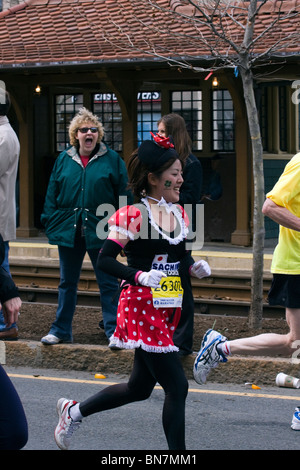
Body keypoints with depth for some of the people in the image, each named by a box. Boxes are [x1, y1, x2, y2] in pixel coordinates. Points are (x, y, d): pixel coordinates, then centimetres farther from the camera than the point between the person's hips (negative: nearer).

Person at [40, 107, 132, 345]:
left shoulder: (112, 159, -1)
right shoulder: (64, 160, 7)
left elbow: (124, 195, -2)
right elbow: (52, 194, 10)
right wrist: (50, 222, 2)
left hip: (100, 231, -3)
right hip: (69, 230, 3)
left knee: (108, 283, 3)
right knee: (67, 283, 12)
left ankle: (114, 331, 9)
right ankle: (61, 330, 21)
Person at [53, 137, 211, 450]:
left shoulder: (178, 214, 9)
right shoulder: (133, 216, -14)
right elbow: (104, 260, -15)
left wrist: (195, 266, 1)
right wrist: (139, 276, -28)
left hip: (167, 308, 9)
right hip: (141, 307, -9)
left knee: (140, 388, 17)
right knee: (177, 386, -10)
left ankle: (74, 411, 36)